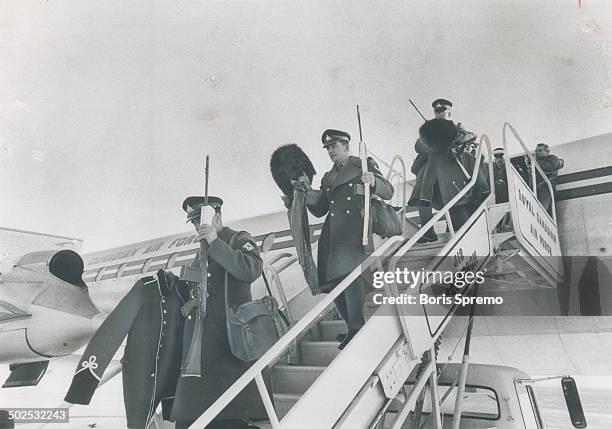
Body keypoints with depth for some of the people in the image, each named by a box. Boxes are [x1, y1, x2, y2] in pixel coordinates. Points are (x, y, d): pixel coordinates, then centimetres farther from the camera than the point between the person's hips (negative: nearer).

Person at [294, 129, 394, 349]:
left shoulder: (365, 165, 9)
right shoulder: (328, 178, 24)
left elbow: (388, 192, 2)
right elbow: (319, 210, 21)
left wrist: (373, 182, -19)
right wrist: (308, 190, 5)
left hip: (355, 234, -6)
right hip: (332, 237, 6)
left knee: (350, 276, -21)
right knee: (333, 281, 3)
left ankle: (357, 329, -14)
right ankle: (353, 327, 17)